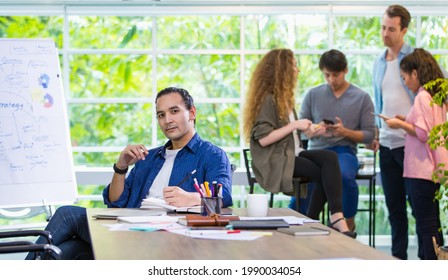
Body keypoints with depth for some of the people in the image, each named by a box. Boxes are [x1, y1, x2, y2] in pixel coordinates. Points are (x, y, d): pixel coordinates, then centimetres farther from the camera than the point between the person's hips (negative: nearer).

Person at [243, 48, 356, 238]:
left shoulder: (283, 98, 19)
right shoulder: (268, 99, -10)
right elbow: (263, 139, -19)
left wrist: (307, 129, 6)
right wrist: (294, 125, -15)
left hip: (292, 153, 8)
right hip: (275, 161, -8)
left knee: (330, 158, -20)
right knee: (324, 174, -23)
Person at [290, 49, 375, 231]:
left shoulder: (362, 98, 9)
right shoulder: (313, 95, 13)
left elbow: (369, 135, 5)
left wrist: (345, 132, -12)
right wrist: (315, 130, -10)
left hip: (344, 151, -1)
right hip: (316, 151, 1)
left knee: (345, 176, -37)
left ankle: (349, 224, -11)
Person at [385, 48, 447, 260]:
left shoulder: (423, 96, -15)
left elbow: (423, 133, -21)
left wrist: (400, 124, -8)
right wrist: (407, 121, 15)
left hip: (421, 170, -10)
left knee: (426, 224, -6)